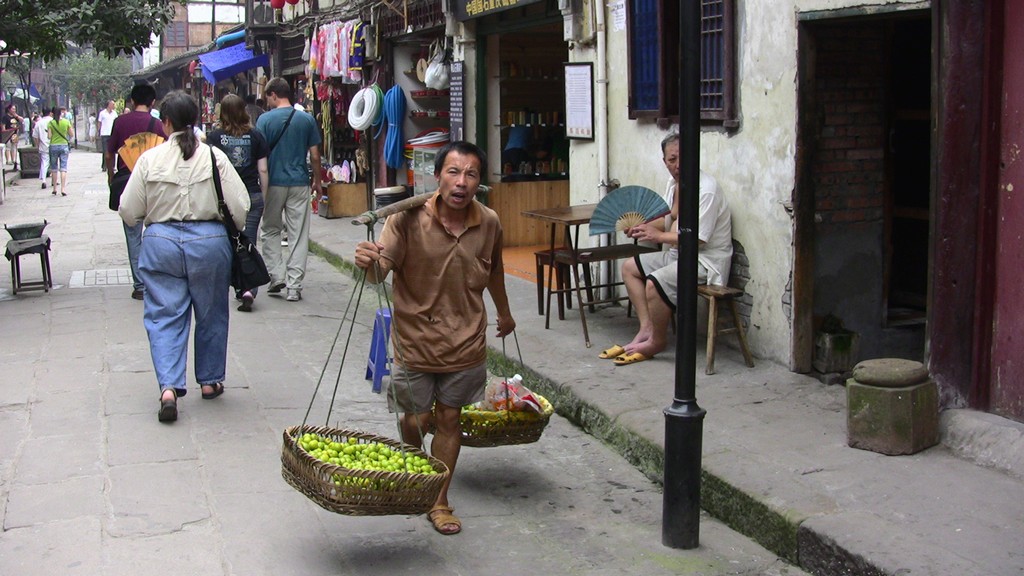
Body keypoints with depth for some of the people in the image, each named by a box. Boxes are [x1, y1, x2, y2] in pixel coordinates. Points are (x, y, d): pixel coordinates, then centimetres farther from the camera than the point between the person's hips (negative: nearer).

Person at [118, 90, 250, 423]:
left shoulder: (150, 159, -4)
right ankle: (210, 381, 28)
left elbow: (128, 212, -1)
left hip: (161, 242, 0)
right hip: (209, 241, 1)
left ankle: (169, 387, -10)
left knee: (164, 316, 4)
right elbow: (239, 206, -6)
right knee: (211, 314, 16)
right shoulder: (214, 157, -5)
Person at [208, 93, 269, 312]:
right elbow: (263, 170, 3)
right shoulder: (255, 136, 2)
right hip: (252, 196, 0)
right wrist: (263, 198, 12)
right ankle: (249, 289, -16)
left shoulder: (214, 136, -2)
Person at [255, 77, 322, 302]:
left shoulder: (265, 119, -5)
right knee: (299, 235, 4)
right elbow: (315, 155, 2)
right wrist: (317, 182, 14)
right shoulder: (307, 119, 1)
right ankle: (294, 286, 2)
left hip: (273, 183, -1)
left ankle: (277, 276, 5)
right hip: (300, 183, 1)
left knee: (271, 230, 16)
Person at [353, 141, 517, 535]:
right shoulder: (409, 218, -17)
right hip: (416, 336, -2)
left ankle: (439, 502, 25)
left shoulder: (489, 224, -6)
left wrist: (504, 313, 28)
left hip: (465, 340, 2)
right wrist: (369, 263, -50)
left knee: (449, 418, 9)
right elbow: (380, 271, -26)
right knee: (415, 418, 10)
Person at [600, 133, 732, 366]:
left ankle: (657, 341, -7)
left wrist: (659, 236, -17)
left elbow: (695, 240, -24)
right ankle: (646, 328, 4)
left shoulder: (706, 190, -22)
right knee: (629, 267, 11)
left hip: (707, 260, -10)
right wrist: (642, 227, 2)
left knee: (655, 283, -29)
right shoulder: (674, 183, 7)